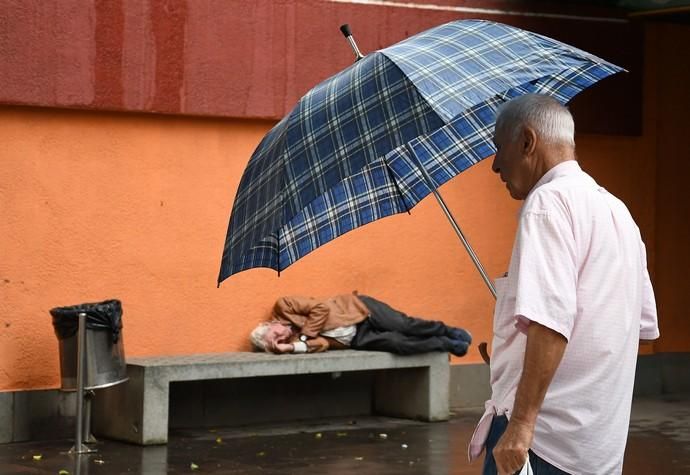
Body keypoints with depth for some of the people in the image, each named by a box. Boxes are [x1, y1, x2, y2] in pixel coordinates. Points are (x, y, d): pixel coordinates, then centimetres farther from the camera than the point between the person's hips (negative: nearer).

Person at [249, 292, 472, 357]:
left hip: (357, 309, 0)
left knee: (405, 326, -8)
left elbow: (321, 306, -16)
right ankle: (448, 345, 5)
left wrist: (304, 334, -20)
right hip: (358, 339, 1)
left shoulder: (283, 307, -13)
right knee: (398, 344, -17)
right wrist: (294, 346, -35)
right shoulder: (291, 342, -10)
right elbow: (322, 343, -22)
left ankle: (450, 333, 19)